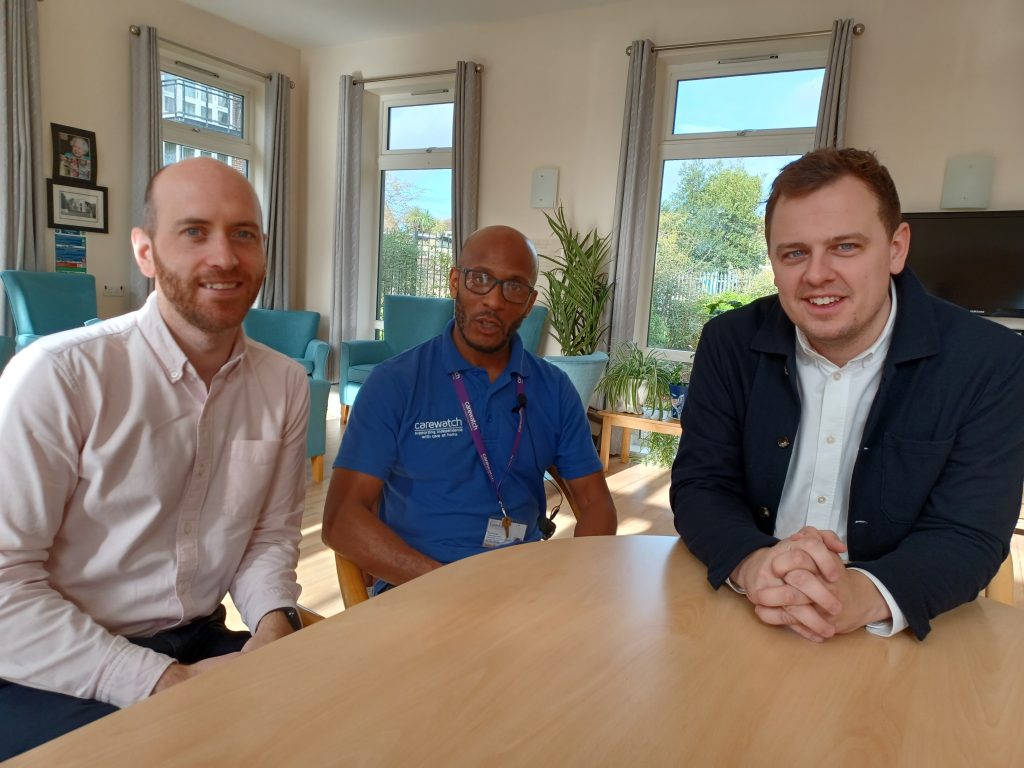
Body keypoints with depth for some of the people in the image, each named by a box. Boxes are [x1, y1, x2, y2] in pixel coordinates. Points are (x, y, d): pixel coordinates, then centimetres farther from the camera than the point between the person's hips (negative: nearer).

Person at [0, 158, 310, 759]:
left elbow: (272, 532, 6)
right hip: (57, 676, -4)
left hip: (202, 645, 5)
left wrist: (275, 621, -12)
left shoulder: (285, 383, -1)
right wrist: (160, 682, -20)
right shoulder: (59, 375, -16)